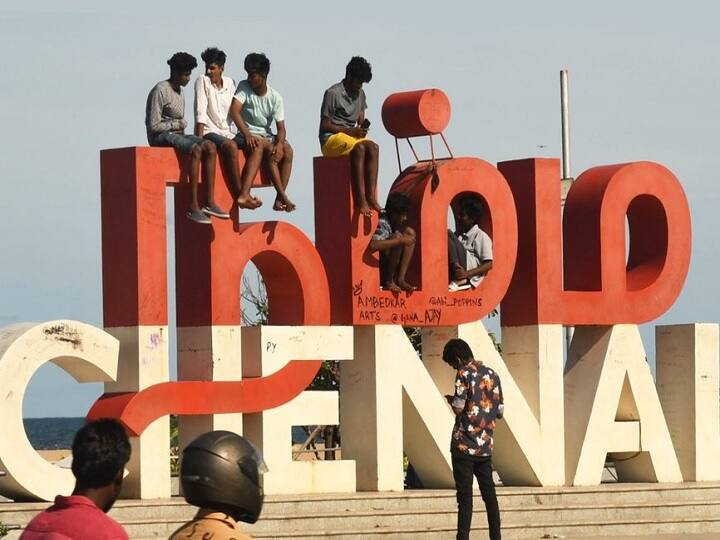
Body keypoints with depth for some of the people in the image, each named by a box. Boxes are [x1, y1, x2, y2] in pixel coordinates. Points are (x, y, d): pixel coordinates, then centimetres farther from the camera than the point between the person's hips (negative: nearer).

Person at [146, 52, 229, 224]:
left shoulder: (180, 93, 16)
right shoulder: (160, 90, -12)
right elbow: (153, 125, -16)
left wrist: (181, 126, 0)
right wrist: (176, 124, -5)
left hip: (177, 133, 9)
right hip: (160, 137, -9)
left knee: (210, 147, -17)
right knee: (196, 149, -33)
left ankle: (210, 202, -22)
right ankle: (193, 207, -36)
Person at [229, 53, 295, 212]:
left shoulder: (275, 97, -1)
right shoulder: (244, 87, -5)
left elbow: (281, 127, -4)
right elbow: (234, 111, -19)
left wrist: (279, 143, -26)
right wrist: (247, 134, -32)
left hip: (267, 136, 3)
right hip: (248, 136, -3)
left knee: (287, 150, -26)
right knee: (269, 150, -31)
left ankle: (279, 198, -27)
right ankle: (282, 196, -30)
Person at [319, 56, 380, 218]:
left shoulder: (360, 94, 14)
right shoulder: (333, 93, -9)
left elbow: (360, 120, 19)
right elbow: (324, 125, -9)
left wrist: (362, 128, -6)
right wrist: (350, 131, -16)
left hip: (351, 137, 7)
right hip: (330, 139, -7)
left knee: (373, 147, -24)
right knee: (359, 148, -35)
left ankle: (371, 196, -33)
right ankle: (360, 200, -41)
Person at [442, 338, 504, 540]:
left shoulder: (464, 374, -8)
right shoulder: (492, 374, 11)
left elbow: (458, 409, -15)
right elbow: (499, 411, 14)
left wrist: (451, 400, 6)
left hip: (464, 445, -6)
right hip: (485, 446, 6)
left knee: (465, 495, -5)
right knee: (489, 493, 12)